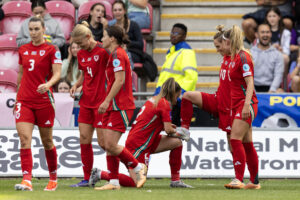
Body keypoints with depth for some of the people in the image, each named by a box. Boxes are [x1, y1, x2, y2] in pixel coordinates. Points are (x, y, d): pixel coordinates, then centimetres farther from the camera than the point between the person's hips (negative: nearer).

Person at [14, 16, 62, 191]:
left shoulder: (52, 50, -2)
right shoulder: (23, 50, 11)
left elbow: (57, 73, -10)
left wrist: (48, 84, -30)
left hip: (44, 101, -3)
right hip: (24, 101, 3)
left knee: (47, 141, 8)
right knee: (24, 139, -13)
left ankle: (53, 179, 26)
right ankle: (27, 180, -20)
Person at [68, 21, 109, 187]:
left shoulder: (103, 51, -13)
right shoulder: (81, 54, 11)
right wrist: (76, 85, 4)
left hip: (101, 102, -7)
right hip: (86, 102, 7)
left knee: (103, 141, -5)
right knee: (84, 138, 4)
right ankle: (86, 178, 10)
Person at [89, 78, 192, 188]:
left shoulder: (153, 100, 16)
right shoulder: (165, 103, -11)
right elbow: (168, 130, -15)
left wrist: (167, 126, 13)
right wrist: (177, 132, 6)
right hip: (138, 145, -10)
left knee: (177, 142, 8)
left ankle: (175, 180, 10)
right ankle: (101, 174, -1)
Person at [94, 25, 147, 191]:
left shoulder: (117, 54, -12)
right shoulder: (114, 55, 18)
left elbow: (120, 80, -19)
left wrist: (107, 101, -20)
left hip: (121, 107, -10)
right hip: (114, 106, 10)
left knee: (111, 145, -11)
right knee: (106, 144, 6)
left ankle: (138, 168, 4)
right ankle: (114, 182, 7)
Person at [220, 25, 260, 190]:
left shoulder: (243, 57, -12)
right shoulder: (233, 58, 16)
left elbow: (250, 83, -19)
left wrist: (247, 104, -26)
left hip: (246, 103, -9)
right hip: (237, 104, 9)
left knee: (235, 139, -16)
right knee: (247, 143, 10)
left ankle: (239, 179, -19)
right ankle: (254, 181, 14)